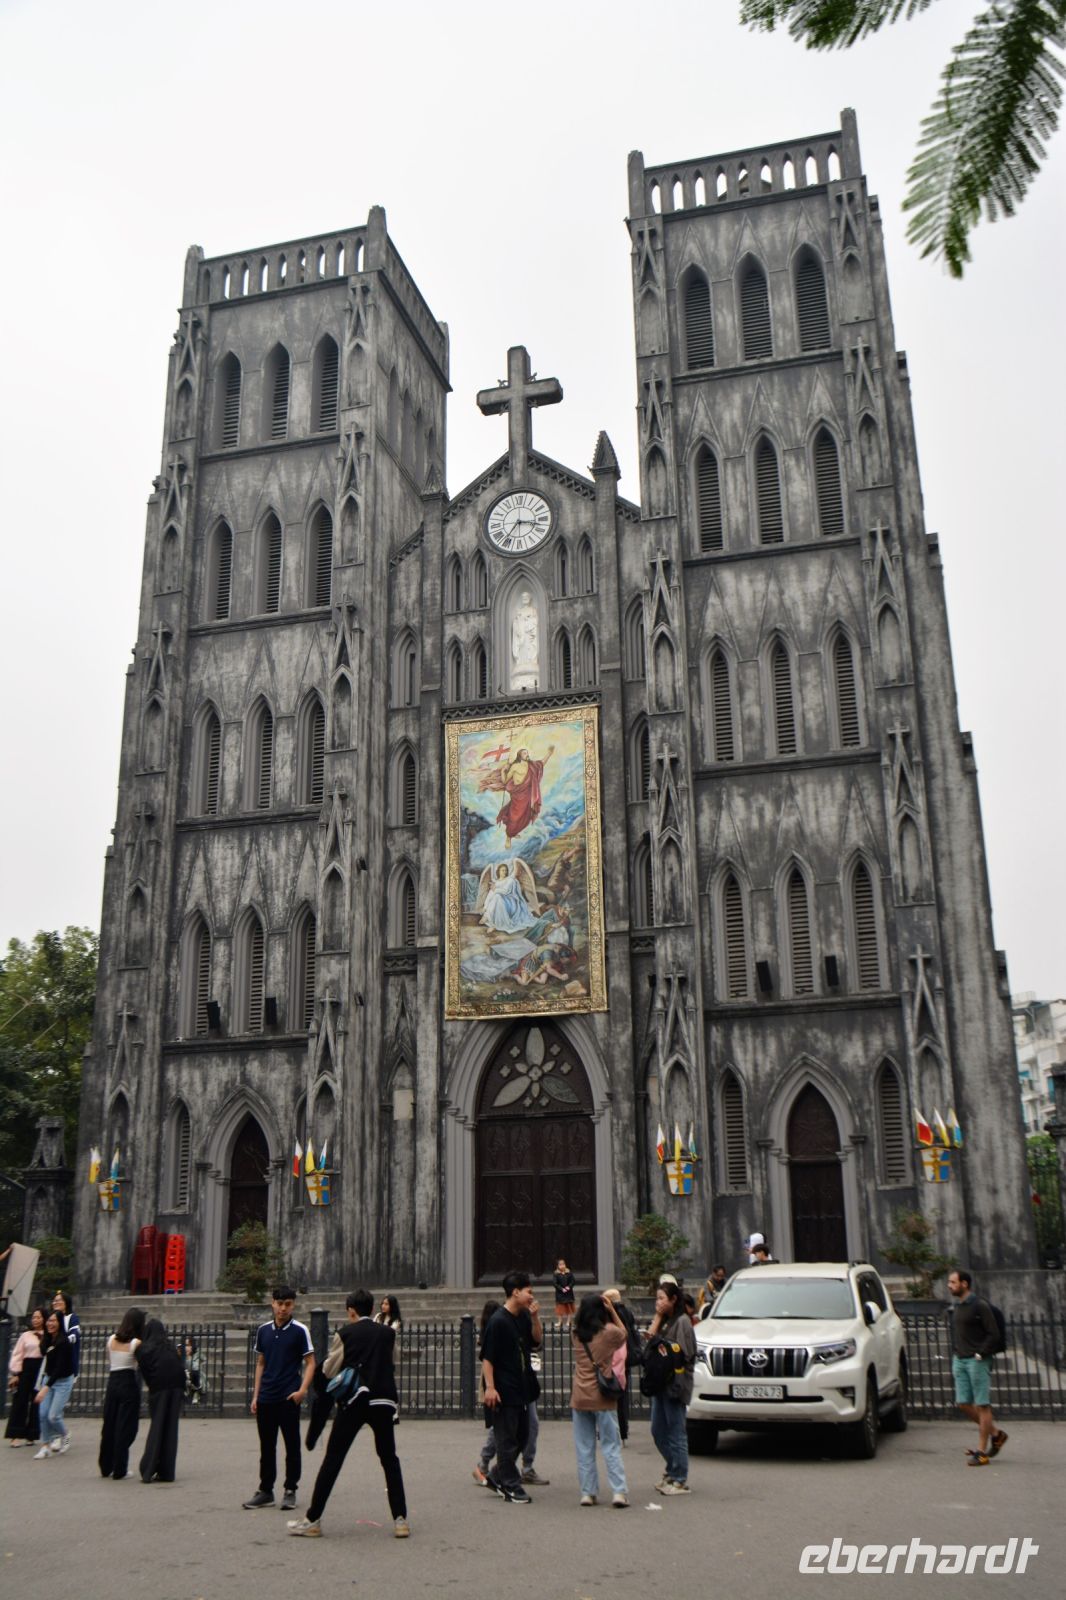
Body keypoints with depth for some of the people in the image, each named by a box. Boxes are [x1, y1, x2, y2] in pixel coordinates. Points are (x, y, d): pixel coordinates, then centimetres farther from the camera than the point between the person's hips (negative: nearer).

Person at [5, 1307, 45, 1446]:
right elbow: (17, 1355, 3)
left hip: (41, 1369, 0)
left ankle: (31, 1435, 16)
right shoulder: (25, 1335, 6)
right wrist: (14, 1374, -4)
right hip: (26, 1368, 0)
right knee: (20, 1401, -2)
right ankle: (15, 1435, 1)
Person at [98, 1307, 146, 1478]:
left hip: (112, 1382, 5)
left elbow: (109, 1363, 12)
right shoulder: (136, 1343, -11)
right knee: (125, 1428, 4)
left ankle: (105, 1468, 24)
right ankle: (119, 1470, 7)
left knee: (109, 1425, 15)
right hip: (129, 1384, -5)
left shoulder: (112, 1340, 3)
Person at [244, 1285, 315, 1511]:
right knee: (266, 1447, 11)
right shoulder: (264, 1330, 7)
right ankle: (265, 1490, 22)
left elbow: (310, 1363, -5)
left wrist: (302, 1390, -18)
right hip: (266, 1399, 4)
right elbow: (261, 1363, 14)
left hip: (289, 1398, -4)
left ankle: (290, 1491, 14)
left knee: (292, 1446, 3)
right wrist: (255, 1396, 10)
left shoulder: (300, 1330, -6)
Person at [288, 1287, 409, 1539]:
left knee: (333, 1459, 5)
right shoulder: (388, 1333, 9)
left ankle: (312, 1520, 8)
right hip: (384, 1400, 3)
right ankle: (400, 1520, 8)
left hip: (354, 1400, -2)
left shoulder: (345, 1334, 2)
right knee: (389, 1460, 14)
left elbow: (328, 1371, 7)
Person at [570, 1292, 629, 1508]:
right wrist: (612, 1310, 6)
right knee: (611, 1447, 4)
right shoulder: (609, 1332, -9)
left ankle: (588, 1492, 8)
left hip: (579, 1398, 3)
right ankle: (618, 1492, -2)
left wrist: (597, 1303, 11)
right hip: (603, 1398, -3)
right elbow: (623, 1334, 12)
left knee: (584, 1449, 9)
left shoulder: (575, 1334, 2)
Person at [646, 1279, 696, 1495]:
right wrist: (656, 1321, 0)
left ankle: (680, 1480, 4)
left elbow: (684, 1352, -17)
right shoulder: (664, 1321, 17)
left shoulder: (682, 1321, -10)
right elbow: (651, 1343, 7)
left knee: (676, 1432, -3)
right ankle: (672, 1471, 26)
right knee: (658, 1431, 13)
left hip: (676, 1382, -9)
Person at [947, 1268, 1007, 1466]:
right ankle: (996, 1434, 25)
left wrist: (980, 1354, -16)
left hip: (977, 1361, -8)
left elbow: (994, 1334, -13)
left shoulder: (980, 1306, -11)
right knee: (963, 1403, 7)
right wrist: (955, 1360, 15)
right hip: (960, 1360, 8)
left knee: (982, 1405, -1)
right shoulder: (958, 1306, 13)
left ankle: (981, 1452, 4)